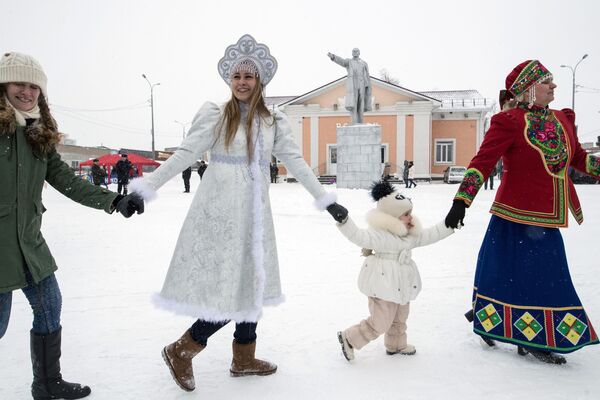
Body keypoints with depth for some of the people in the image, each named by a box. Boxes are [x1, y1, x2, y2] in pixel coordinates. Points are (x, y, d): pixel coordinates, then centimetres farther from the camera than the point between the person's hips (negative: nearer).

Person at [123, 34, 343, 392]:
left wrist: (326, 199, 5)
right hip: (220, 214, -5)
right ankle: (181, 351, 14)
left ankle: (244, 358, 29)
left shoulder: (274, 122, 9)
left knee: (250, 284, 12)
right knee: (229, 287, -7)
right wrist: (147, 186, -14)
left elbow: (296, 163, 8)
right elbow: (184, 155, -7)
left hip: (254, 214, 5)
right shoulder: (215, 115, -2)